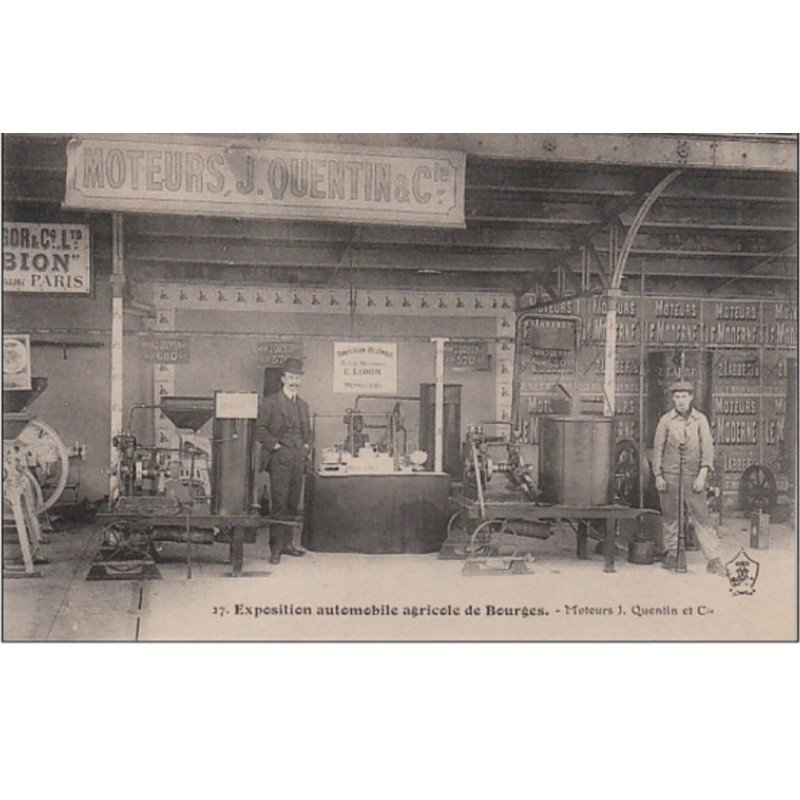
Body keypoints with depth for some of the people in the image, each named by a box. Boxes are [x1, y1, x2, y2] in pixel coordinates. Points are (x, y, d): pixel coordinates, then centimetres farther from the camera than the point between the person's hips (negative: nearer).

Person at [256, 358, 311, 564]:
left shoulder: (303, 405, 19)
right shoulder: (270, 402, -1)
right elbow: (260, 429, -6)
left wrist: (306, 446, 11)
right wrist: (275, 445, -12)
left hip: (298, 459, 6)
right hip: (279, 459, -6)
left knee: (292, 504, 8)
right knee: (279, 504, -8)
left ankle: (286, 543, 16)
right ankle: (276, 548, -5)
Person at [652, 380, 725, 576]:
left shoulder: (700, 419, 4)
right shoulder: (666, 420, 4)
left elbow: (707, 448, 0)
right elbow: (658, 448, 6)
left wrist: (702, 474, -10)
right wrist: (658, 475, 0)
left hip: (693, 475, -1)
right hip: (669, 475, 1)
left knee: (702, 516, -5)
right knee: (670, 516, 7)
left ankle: (713, 559, -5)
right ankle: (671, 555, 20)